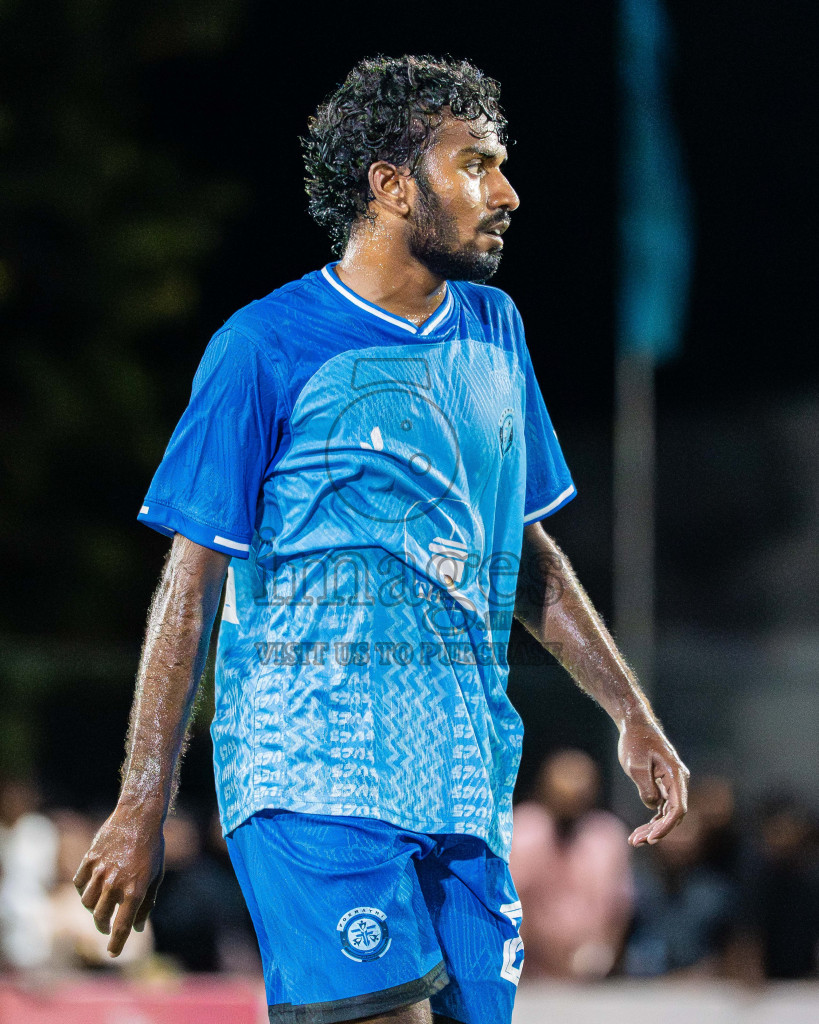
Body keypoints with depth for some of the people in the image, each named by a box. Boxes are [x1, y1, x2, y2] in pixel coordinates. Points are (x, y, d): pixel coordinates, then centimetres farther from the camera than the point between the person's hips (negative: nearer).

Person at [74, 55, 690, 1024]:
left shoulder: (493, 331, 16)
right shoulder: (267, 346, -2)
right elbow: (192, 583, -3)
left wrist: (633, 716, 19)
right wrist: (141, 812, -6)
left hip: (465, 781, 6)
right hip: (314, 773, -6)